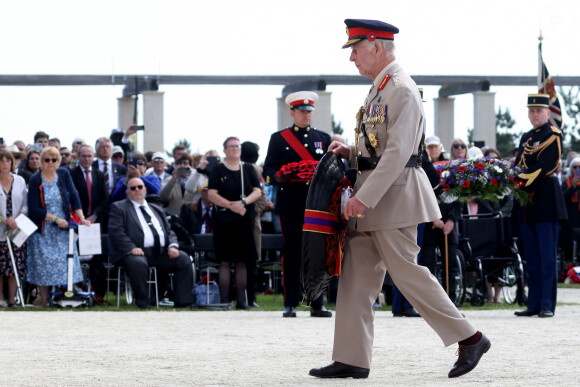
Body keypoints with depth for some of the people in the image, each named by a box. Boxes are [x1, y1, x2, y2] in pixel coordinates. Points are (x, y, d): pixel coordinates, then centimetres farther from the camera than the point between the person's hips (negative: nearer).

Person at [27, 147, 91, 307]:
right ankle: (43, 297, 2)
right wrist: (55, 218, -16)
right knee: (43, 263, -4)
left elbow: (74, 197, 0)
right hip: (42, 228, -2)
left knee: (66, 262, -2)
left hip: (63, 228, 2)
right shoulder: (35, 180, -7)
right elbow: (34, 209, -11)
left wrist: (81, 218, -11)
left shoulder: (64, 175, 1)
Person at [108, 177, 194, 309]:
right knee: (138, 263, -39)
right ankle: (143, 305, -27)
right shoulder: (118, 208, 11)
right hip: (137, 252, -5)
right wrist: (131, 248, -19)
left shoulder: (157, 210, 28)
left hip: (161, 253, 5)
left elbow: (169, 231, 22)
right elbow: (116, 232, -4)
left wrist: (173, 246, -1)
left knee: (184, 259, -17)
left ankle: (183, 304, -16)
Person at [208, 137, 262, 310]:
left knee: (242, 261, 4)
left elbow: (257, 191, 4)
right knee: (225, 261, -4)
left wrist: (244, 202, -15)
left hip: (245, 219, 3)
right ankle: (224, 300, -3)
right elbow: (212, 195, -7)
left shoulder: (248, 169, 10)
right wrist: (232, 205, -18)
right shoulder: (218, 170, 2)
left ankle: (241, 300, 6)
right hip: (224, 219, -3)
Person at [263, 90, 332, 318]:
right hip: (291, 206, -2)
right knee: (292, 255, -3)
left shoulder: (324, 139, 17)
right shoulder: (279, 139, 10)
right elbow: (268, 170, 4)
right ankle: (290, 304, 1)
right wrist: (279, 177, -18)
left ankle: (316, 305, 3)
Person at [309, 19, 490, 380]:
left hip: (394, 195, -10)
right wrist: (351, 152, 8)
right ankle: (352, 359, 8)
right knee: (357, 276, 6)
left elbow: (398, 151, -23)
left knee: (407, 272, -6)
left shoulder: (402, 90, -15)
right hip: (372, 200, 10)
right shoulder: (380, 89, 16)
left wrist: (364, 197, -26)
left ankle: (470, 338, 4)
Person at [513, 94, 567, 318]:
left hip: (546, 200, -7)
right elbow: (518, 165, 13)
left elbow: (543, 166, -16)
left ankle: (548, 305, -7)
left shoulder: (553, 136, -5)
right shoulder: (526, 138, 19)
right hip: (527, 202, 7)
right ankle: (534, 304, 12)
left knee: (547, 255, -7)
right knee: (531, 257, 8)